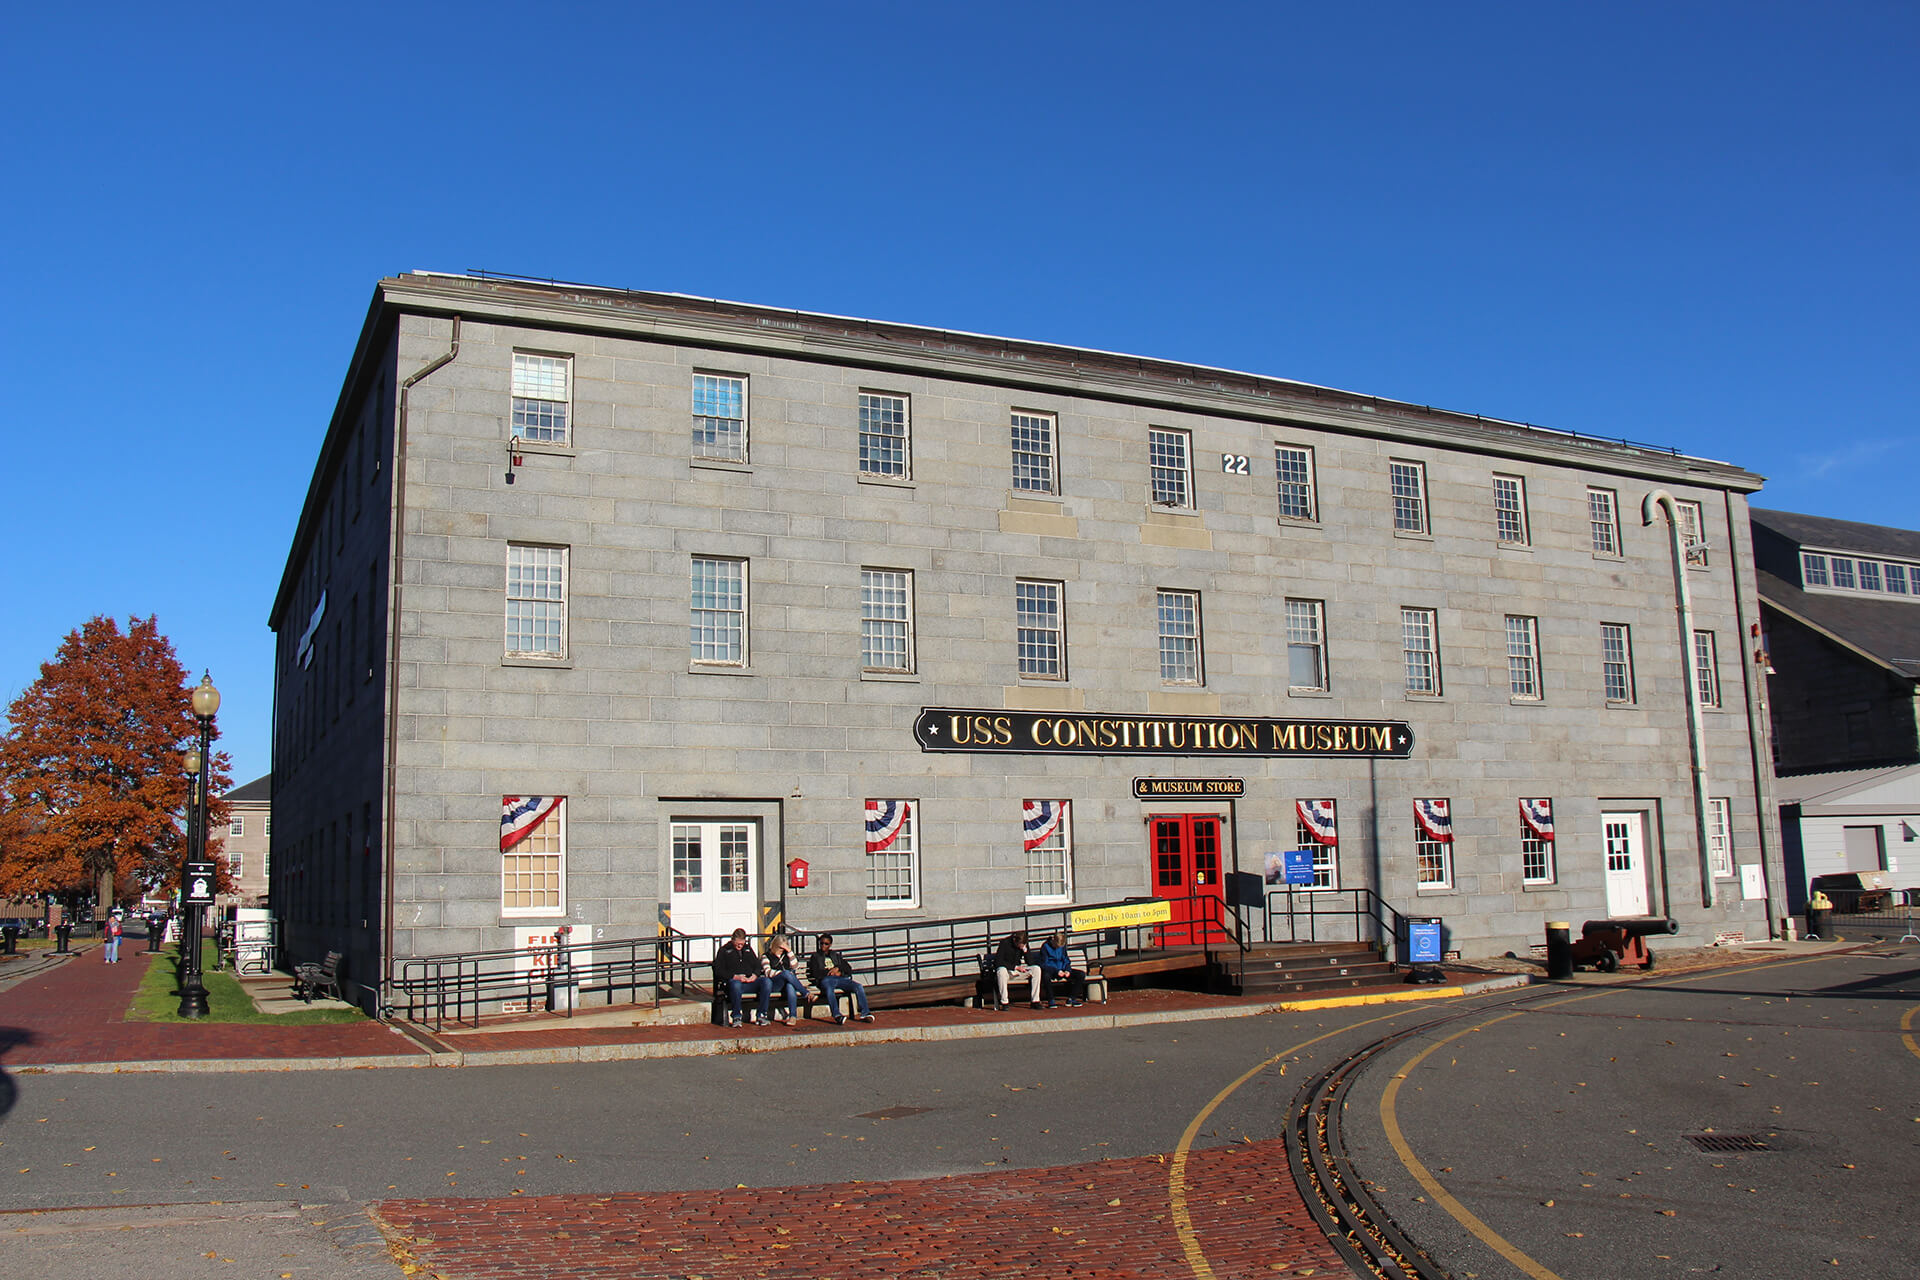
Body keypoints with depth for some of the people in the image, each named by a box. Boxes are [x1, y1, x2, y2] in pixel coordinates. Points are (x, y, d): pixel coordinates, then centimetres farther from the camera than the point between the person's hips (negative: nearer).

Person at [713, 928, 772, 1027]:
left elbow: (758, 965, 23)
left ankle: (761, 1015, -19)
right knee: (735, 984, -42)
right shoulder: (724, 951, 12)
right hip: (734, 980, -4)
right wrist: (735, 977, -14)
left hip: (750, 981, 4)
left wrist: (755, 975, -1)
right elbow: (719, 971, 1)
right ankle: (736, 1017, -27)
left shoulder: (748, 949, 26)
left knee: (767, 982, -27)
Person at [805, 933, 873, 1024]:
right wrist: (832, 972, 2)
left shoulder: (836, 955, 32)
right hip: (826, 980, -3)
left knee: (858, 986, -25)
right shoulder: (815, 957, 23)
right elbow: (815, 974, 5)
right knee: (829, 989, -41)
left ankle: (865, 1013, -33)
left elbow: (849, 970, 21)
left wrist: (838, 968, 2)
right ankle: (837, 1015, -58)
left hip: (841, 979, 3)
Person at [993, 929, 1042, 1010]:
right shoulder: (1005, 943, -13)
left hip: (1019, 970, 4)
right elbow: (998, 962, -19)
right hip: (1007, 970, -4)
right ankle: (1004, 1002, -31)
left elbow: (1030, 963, -2)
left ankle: (1035, 1001, -16)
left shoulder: (1024, 944, 0)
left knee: (1036, 969, -18)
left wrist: (1025, 950, -17)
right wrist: (1015, 967, -21)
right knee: (1001, 971, -39)